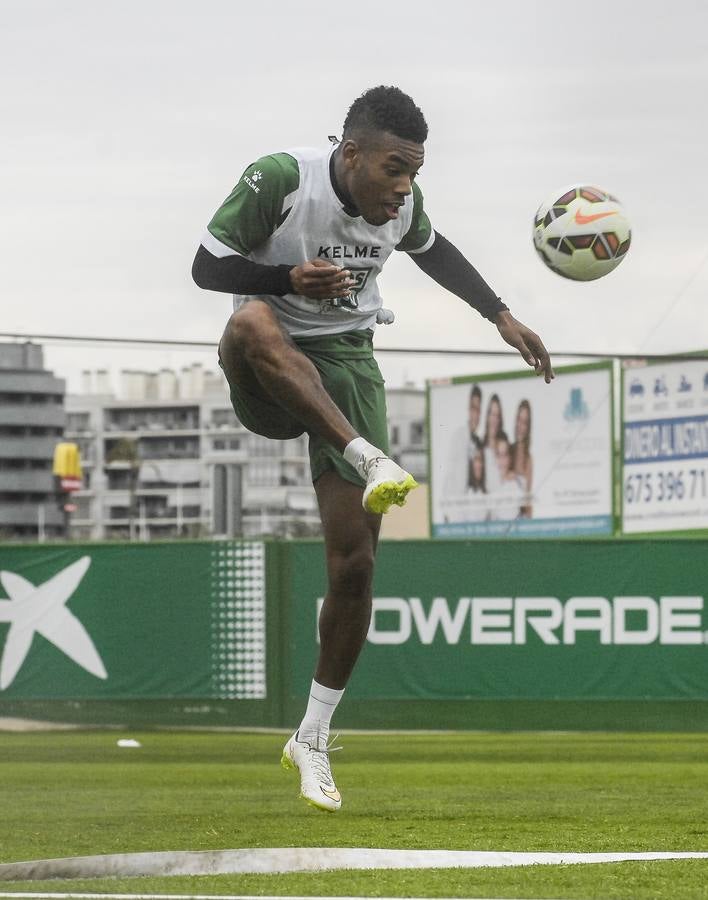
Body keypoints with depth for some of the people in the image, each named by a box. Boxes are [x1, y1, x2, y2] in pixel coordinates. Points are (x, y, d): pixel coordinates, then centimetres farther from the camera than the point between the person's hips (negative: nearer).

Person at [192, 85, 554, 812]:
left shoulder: (401, 202, -3)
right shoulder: (280, 179, -18)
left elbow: (431, 251, 21)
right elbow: (207, 267, -14)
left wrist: (502, 318, 18)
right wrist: (290, 279, -30)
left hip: (345, 365, 4)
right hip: (270, 375, -4)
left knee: (353, 565, -5)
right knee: (252, 323, -43)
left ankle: (312, 740, 10)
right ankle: (370, 462, -49)